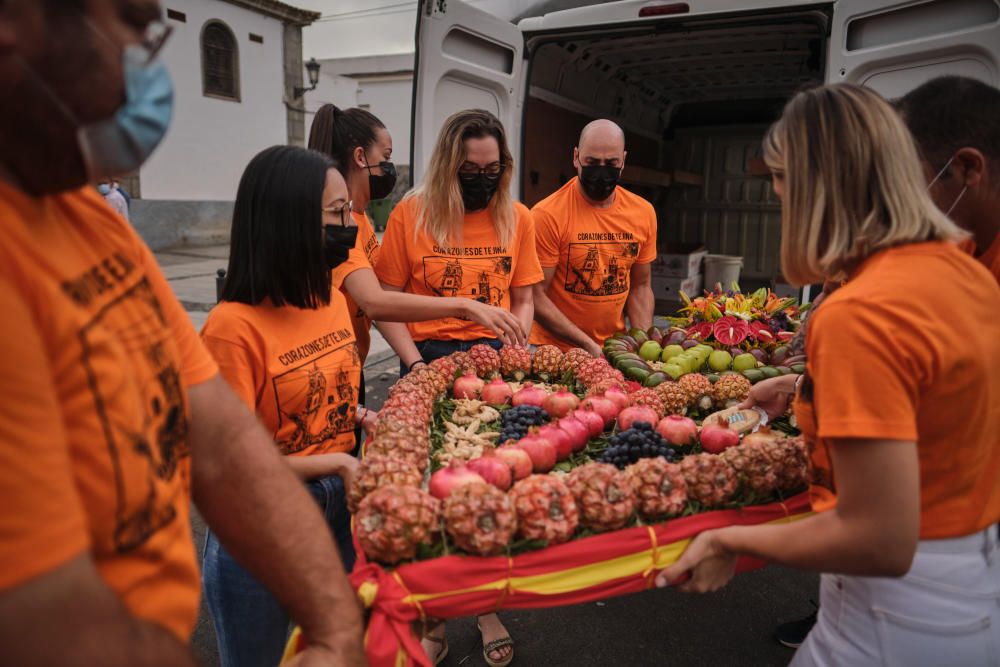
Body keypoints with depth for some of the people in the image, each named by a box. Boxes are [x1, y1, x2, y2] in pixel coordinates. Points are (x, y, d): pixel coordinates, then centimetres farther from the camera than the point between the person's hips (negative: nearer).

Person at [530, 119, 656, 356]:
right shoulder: (547, 215, -14)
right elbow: (536, 296, -13)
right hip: (555, 349, -3)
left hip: (616, 350, 4)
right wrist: (588, 345, -17)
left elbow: (640, 287, 12)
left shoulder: (643, 212, 3)